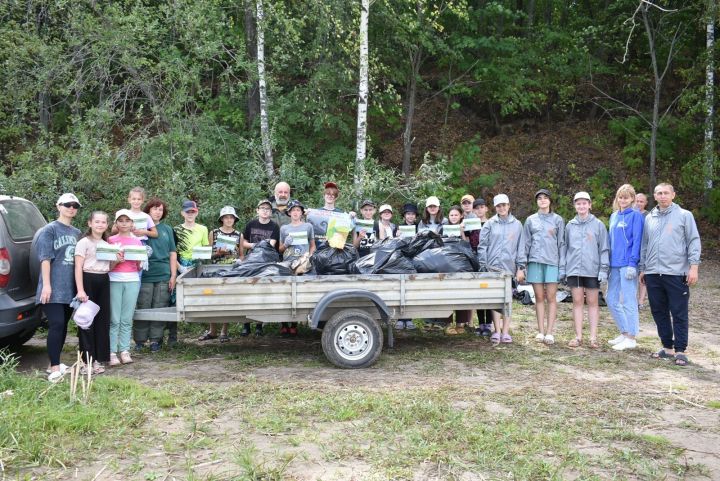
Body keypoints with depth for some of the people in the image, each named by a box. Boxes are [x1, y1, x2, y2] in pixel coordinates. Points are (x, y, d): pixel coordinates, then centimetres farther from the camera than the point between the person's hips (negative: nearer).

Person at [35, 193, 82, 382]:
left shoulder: (77, 233, 15)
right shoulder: (49, 230, -3)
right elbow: (45, 258, -10)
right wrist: (46, 284, -17)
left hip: (70, 288, 6)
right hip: (54, 288, -6)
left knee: (63, 325, 10)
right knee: (56, 324, -13)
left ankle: (54, 363, 20)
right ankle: (54, 368, -12)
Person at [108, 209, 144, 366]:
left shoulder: (137, 241, 12)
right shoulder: (111, 240, 7)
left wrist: (139, 261, -8)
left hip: (132, 281, 2)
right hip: (114, 280, -2)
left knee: (127, 319, 2)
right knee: (114, 319, -5)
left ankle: (124, 351, 7)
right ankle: (112, 352, -1)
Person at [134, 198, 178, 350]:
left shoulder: (167, 229, 12)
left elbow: (172, 253, 11)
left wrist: (173, 275, 5)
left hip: (164, 276, 2)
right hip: (144, 275, -2)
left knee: (160, 309, 4)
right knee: (142, 309, 0)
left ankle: (155, 340, 12)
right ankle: (140, 341, 10)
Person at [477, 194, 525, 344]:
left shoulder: (517, 225, 8)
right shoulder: (489, 224, 6)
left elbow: (520, 248, 8)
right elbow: (482, 246, 4)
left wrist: (521, 268, 3)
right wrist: (483, 267, -2)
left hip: (510, 267, 1)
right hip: (493, 266, -1)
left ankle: (505, 332, 6)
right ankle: (497, 331, -4)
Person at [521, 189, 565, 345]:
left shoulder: (558, 220, 9)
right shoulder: (530, 220, 12)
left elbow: (561, 243, 6)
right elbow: (526, 243, 12)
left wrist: (562, 264, -1)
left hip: (552, 262, -1)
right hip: (535, 261, 1)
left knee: (551, 298, -4)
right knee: (539, 298, 3)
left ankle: (549, 332, -3)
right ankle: (540, 331, 6)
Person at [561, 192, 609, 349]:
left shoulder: (598, 225, 1)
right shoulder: (570, 225, 8)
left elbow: (604, 249, 0)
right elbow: (565, 247, 11)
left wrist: (604, 269, -7)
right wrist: (562, 268, 6)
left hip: (592, 270, -2)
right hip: (574, 269, 2)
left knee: (592, 302, 4)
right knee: (577, 302, 5)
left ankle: (593, 337, 9)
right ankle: (578, 336, 11)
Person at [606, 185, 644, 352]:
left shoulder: (635, 215, -5)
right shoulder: (614, 216, 15)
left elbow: (637, 241, -11)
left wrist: (632, 264, -17)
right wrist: (607, 263, 14)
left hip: (627, 264, -7)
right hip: (614, 264, 7)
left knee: (628, 301, -2)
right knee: (612, 300, 11)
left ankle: (631, 338, 7)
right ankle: (624, 333, 24)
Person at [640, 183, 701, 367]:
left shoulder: (684, 215, 1)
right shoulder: (649, 218, 13)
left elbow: (694, 241, -2)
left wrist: (693, 266, -10)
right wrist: (642, 269, 17)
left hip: (676, 273, -4)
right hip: (653, 274, 5)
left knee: (679, 314, -1)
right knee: (659, 312, 10)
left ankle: (680, 350, 6)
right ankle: (667, 347, 21)